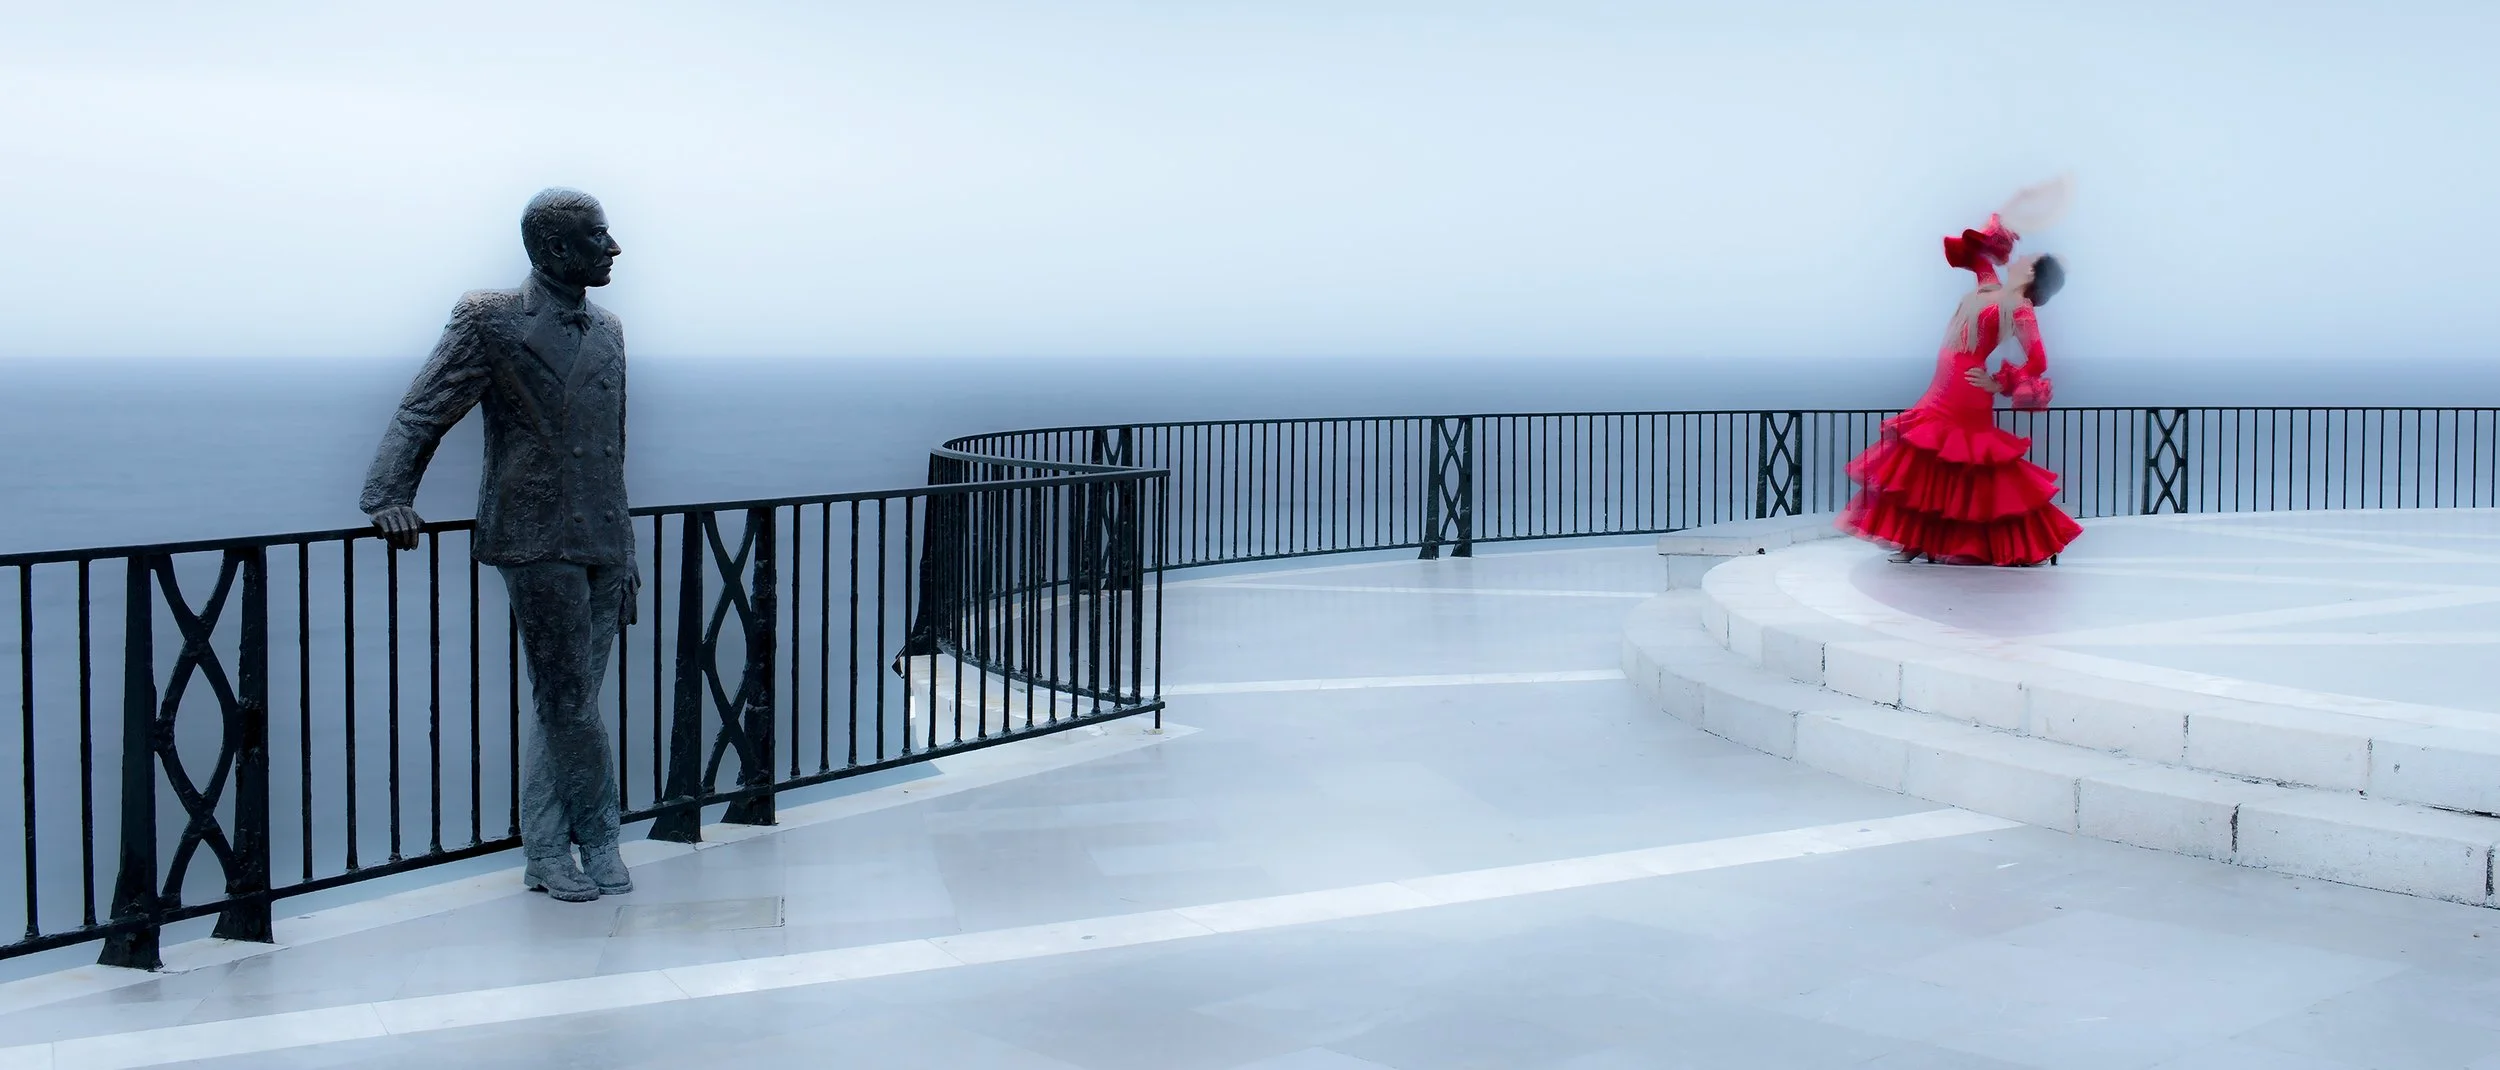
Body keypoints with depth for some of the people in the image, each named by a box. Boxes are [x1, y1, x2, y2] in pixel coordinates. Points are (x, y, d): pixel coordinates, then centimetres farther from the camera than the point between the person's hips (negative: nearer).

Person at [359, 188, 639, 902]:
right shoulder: (492, 323, -3)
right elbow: (422, 413, -3)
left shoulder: (607, 330, 15)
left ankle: (547, 854, 14)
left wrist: (625, 553, 18)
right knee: (568, 701, -4)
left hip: (602, 545, 6)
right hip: (538, 544, -6)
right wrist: (388, 497, -17)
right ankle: (598, 839, 10)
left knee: (562, 703, 8)